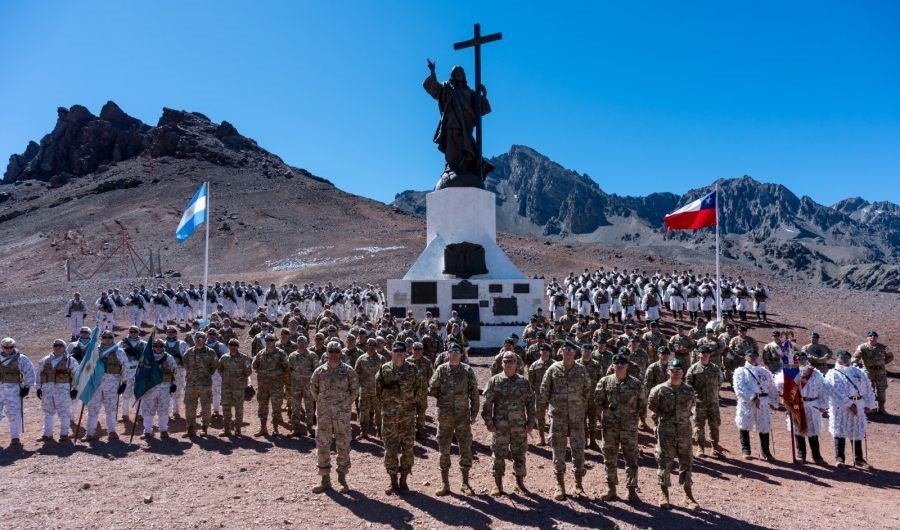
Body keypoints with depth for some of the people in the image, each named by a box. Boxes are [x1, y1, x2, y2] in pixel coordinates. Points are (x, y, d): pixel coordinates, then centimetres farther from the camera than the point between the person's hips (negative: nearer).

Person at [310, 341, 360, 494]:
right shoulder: (319, 371, 3)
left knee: (343, 445, 4)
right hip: (323, 414, 2)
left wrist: (347, 403, 4)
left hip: (342, 414, -2)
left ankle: (342, 478, 19)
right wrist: (321, 403, 12)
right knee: (322, 446, 5)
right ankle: (325, 480, 17)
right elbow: (313, 388, 15)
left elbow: (355, 389, 6)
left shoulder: (348, 371, -2)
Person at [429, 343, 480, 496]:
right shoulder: (441, 369, -1)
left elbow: (474, 393, 1)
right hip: (445, 416, 0)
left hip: (463, 416, 0)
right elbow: (432, 390, 4)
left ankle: (465, 483, 20)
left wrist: (474, 413, -1)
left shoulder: (467, 371, -1)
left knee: (466, 450, 5)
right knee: (444, 450, 7)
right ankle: (444, 484, 19)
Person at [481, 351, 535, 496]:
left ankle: (520, 483, 25)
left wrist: (531, 422, 3)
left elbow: (530, 403, 8)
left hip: (520, 426, 2)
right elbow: (487, 403, -2)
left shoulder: (523, 382, 6)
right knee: (499, 455, 3)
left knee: (519, 455, 10)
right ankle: (497, 484, 16)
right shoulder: (495, 381, -1)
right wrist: (488, 422, -8)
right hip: (500, 426, -2)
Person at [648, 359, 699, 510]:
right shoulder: (660, 389, -7)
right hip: (666, 431, -2)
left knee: (687, 462, 8)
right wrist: (665, 416, 1)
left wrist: (684, 417, 7)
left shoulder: (689, 390, 1)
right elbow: (651, 405, 4)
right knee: (664, 462, 4)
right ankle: (664, 494, 18)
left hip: (684, 430, 2)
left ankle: (688, 495, 20)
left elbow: (691, 405, 17)